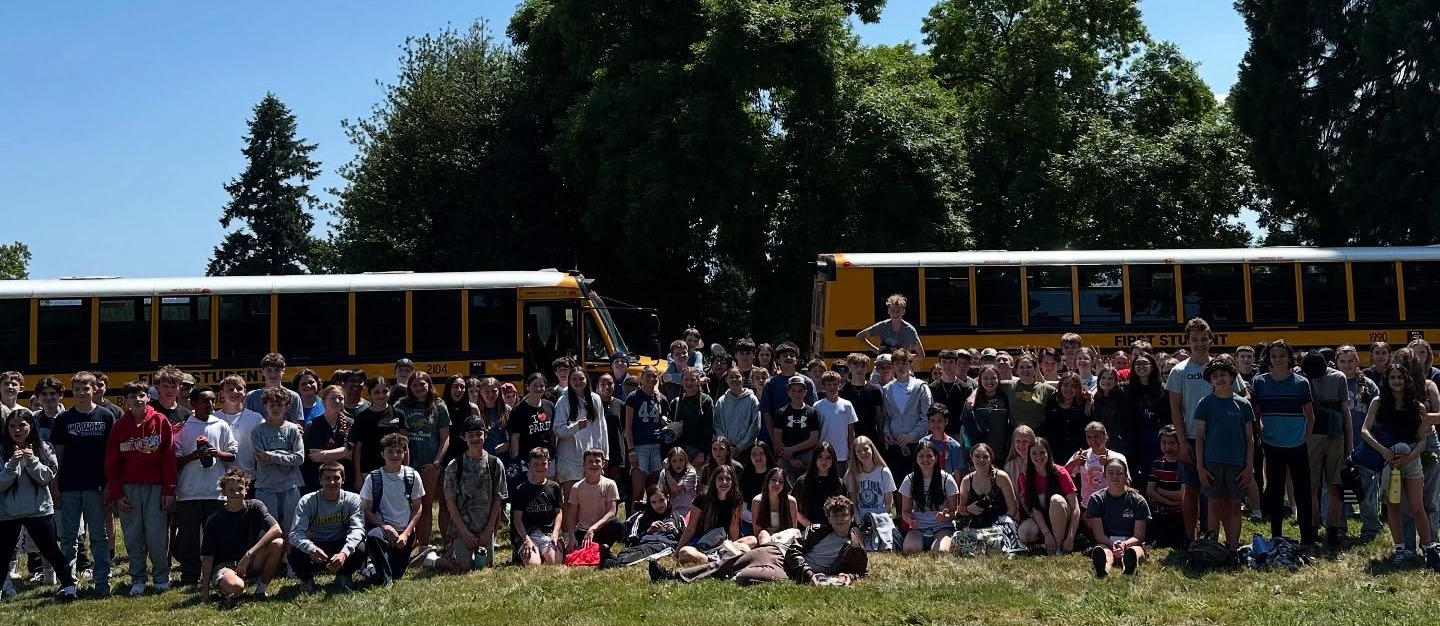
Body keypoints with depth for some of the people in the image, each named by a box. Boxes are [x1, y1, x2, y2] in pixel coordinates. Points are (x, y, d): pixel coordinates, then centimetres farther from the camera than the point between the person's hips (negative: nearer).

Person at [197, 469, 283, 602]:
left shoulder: (255, 507, -3)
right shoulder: (214, 520, -5)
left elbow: (276, 530, -20)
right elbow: (207, 557, -5)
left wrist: (249, 554, -29)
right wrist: (205, 592, -11)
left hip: (250, 564, 2)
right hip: (224, 566, -2)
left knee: (278, 543, -26)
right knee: (236, 587, -38)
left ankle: (262, 587, -6)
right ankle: (224, 590, 1)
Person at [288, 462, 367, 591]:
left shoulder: (353, 499, -9)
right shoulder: (307, 501, -11)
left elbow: (357, 529, -22)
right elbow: (296, 533, -22)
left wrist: (344, 553, -42)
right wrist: (311, 548, -46)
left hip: (341, 549, 0)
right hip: (315, 547, 0)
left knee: (360, 549, -32)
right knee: (295, 554, -33)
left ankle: (344, 576, 3)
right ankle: (307, 579, 4)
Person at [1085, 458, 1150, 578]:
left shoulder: (1138, 500, 4)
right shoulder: (1096, 499, 5)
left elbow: (1139, 536, -2)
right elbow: (1099, 534, -3)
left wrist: (1124, 544, -24)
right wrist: (1113, 545, -24)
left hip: (1131, 544, 0)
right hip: (1105, 544, 0)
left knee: (1136, 550, -36)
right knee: (1104, 552, -37)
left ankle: (1129, 567, -74)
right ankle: (1103, 570, -74)